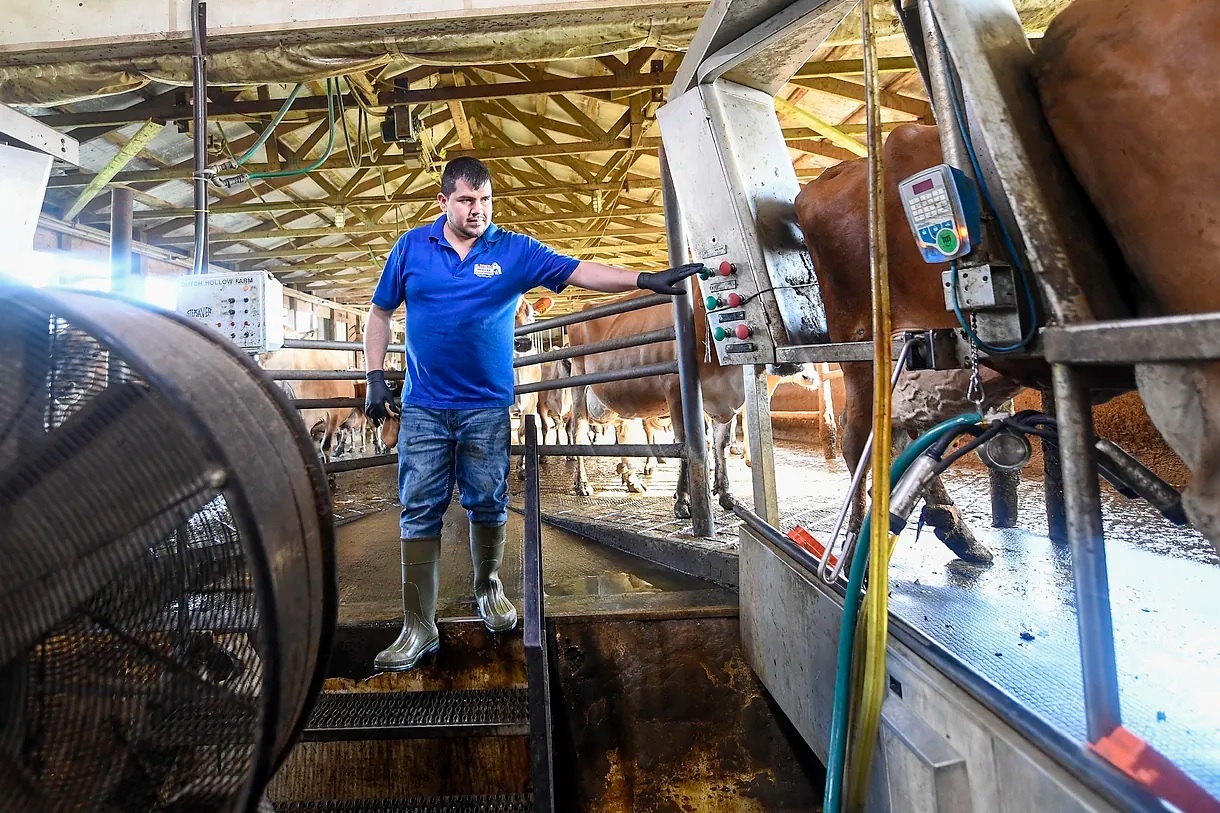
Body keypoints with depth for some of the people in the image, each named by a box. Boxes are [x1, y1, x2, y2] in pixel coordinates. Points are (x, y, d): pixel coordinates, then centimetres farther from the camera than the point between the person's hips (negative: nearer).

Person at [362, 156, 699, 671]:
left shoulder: (515, 251, 2)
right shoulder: (412, 247, 6)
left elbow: (578, 272, -7)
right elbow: (380, 314, 12)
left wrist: (644, 279, -18)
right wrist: (375, 379, 3)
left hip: (487, 407, 0)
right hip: (423, 407, 1)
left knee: (488, 506, 7)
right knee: (419, 512, 1)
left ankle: (488, 588, 34)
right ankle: (419, 628, 11)